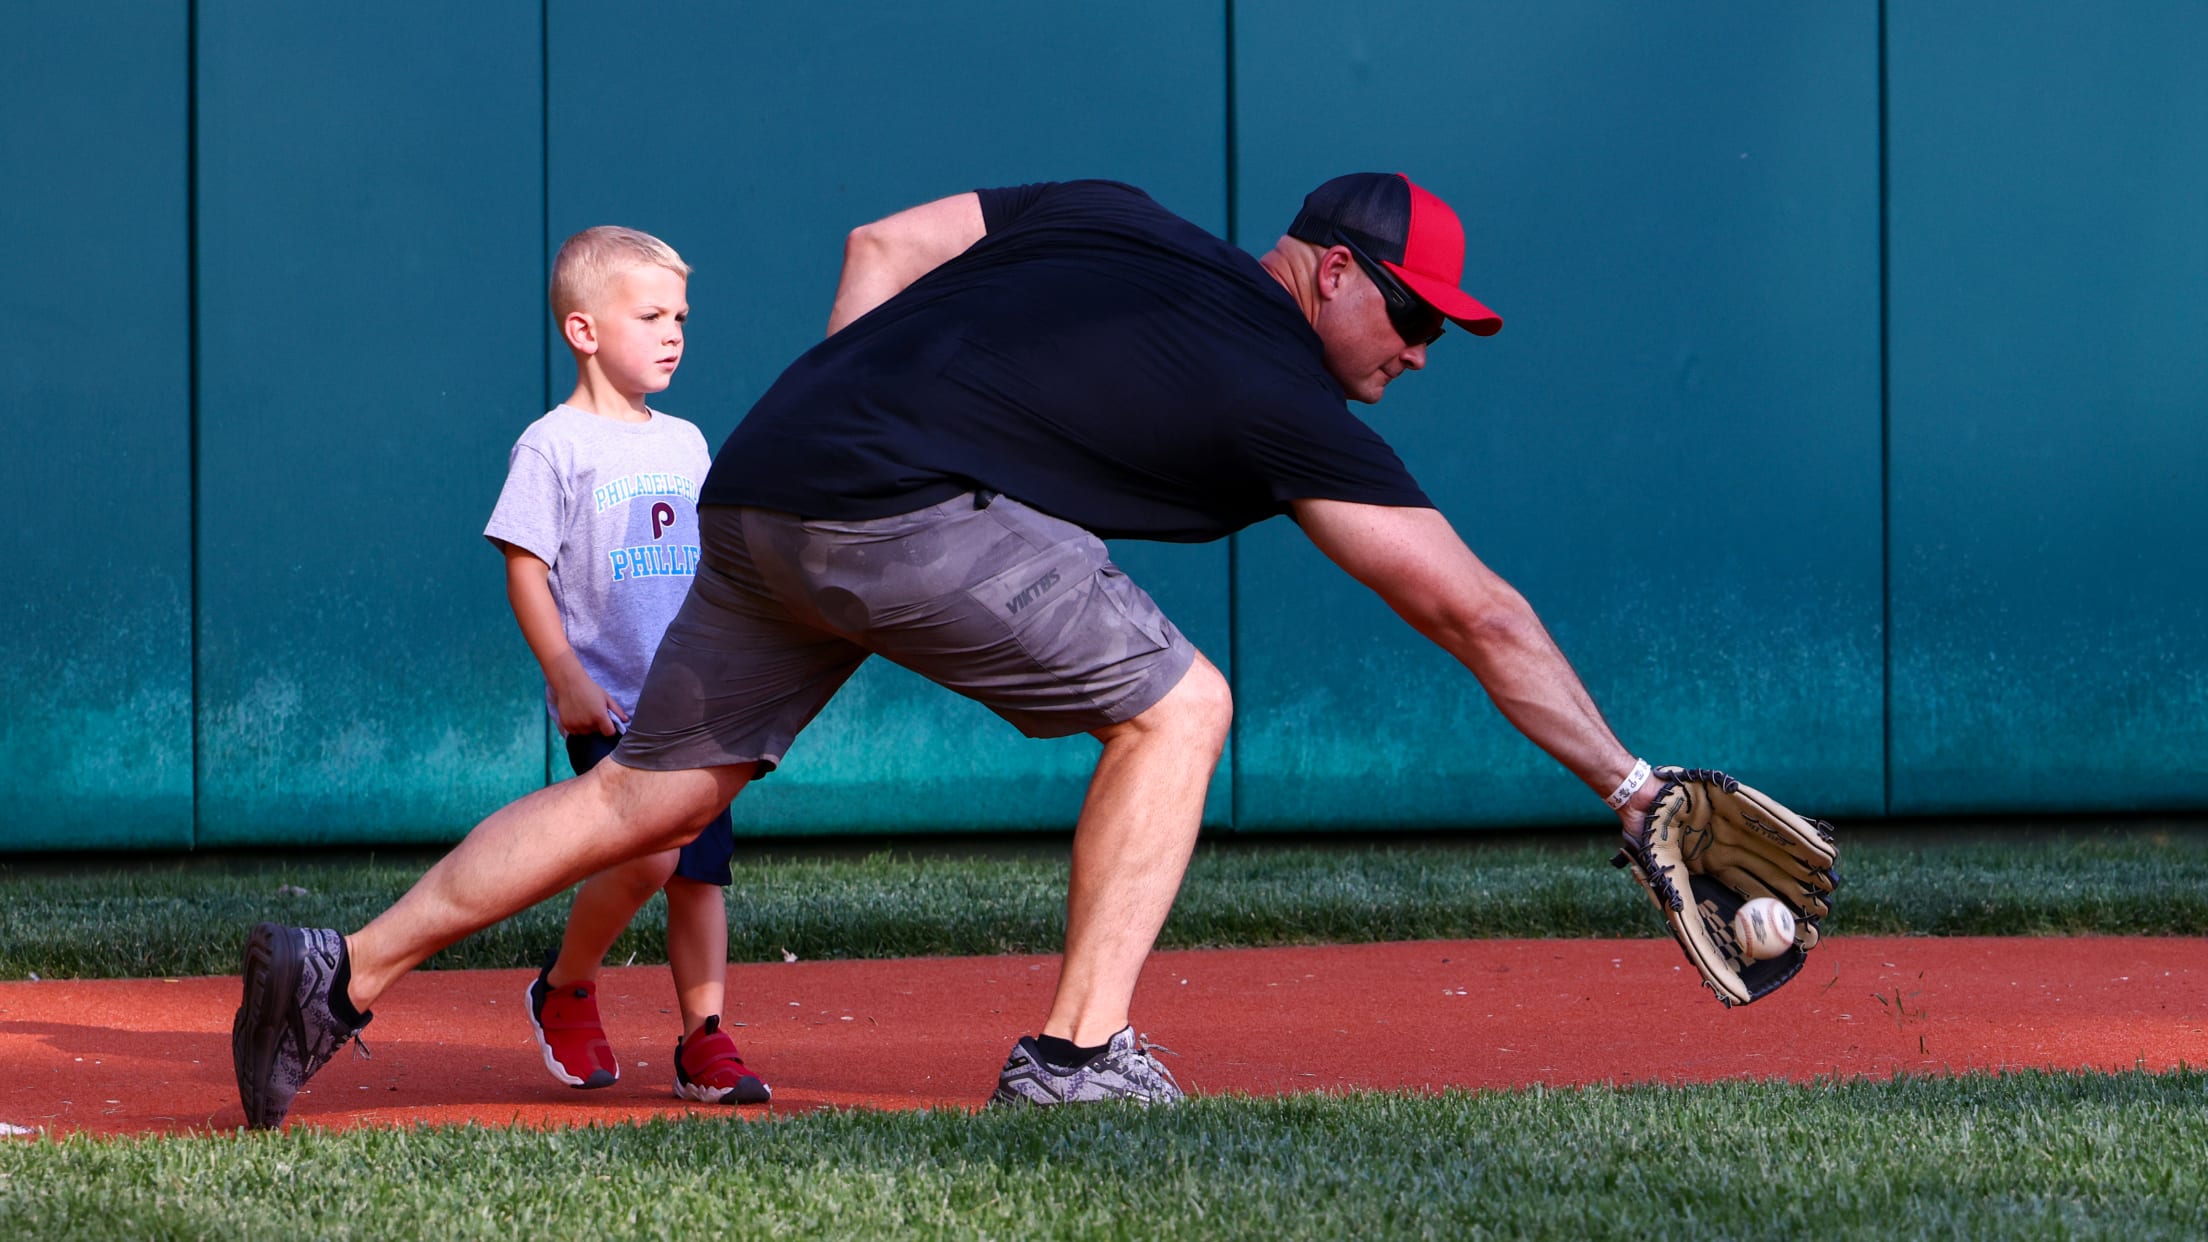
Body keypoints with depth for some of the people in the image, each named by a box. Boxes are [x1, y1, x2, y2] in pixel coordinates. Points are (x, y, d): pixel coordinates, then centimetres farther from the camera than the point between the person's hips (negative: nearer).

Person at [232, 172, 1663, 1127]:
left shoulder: (1108, 218, 20)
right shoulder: (1287, 402, 3)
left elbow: (882, 244, 20)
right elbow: (1477, 613, 3)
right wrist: (1626, 781, 6)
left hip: (755, 491, 8)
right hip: (901, 508, -8)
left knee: (647, 796, 16)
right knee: (1175, 704, 2)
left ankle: (342, 975, 15)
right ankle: (1080, 1049, -4)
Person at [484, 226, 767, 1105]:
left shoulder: (684, 443, 15)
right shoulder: (553, 446, -5)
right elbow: (525, 568, -9)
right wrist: (566, 677, -17)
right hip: (608, 703, -6)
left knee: (703, 867, 3)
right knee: (649, 852, -19)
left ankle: (704, 1041, 10)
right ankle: (564, 993, 4)